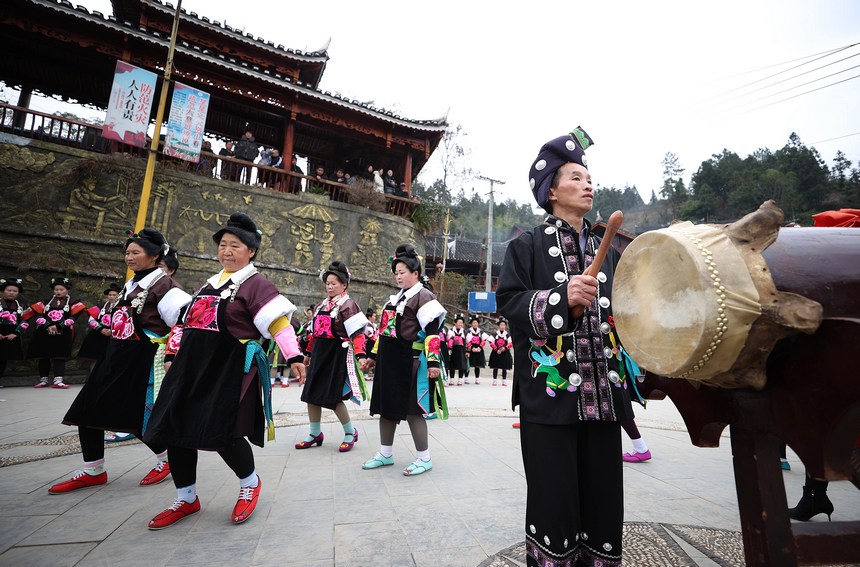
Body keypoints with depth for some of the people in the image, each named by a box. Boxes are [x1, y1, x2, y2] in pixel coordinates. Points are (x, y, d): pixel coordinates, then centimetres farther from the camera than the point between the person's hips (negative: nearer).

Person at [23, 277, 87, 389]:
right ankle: (43, 380, 17)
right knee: (44, 356, 7)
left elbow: (73, 317, -5)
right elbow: (39, 315, 2)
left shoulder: (73, 302, 6)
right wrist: (47, 326, -14)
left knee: (60, 356, -6)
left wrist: (59, 327, -16)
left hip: (63, 334, -3)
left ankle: (58, 380, -8)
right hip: (44, 333, 3)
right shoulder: (46, 301, 14)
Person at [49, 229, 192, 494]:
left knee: (137, 413, -2)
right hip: (117, 356, 9)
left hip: (143, 359, -9)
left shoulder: (163, 284, -14)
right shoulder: (131, 284, 14)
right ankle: (93, 471, 24)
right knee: (88, 409, 9)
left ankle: (167, 459, 21)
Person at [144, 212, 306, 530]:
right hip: (192, 365, 8)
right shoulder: (210, 284, 16)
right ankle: (186, 499, 29)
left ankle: (250, 484, 22)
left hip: (232, 368, -8)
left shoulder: (255, 284, -8)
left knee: (221, 433, -9)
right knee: (174, 430, 9)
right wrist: (177, 357, 25)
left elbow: (278, 322, -18)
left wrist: (293, 356, -27)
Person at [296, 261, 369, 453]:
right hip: (319, 354, 8)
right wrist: (310, 352, 22)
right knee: (311, 394, 9)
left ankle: (351, 432, 16)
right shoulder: (322, 305, 13)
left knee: (331, 397, -5)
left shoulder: (348, 305, -9)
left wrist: (360, 354, -27)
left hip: (337, 355, -8)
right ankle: (315, 433, 26)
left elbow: (357, 333, -17)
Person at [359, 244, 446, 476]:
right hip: (389, 361, 9)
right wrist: (373, 357, 19)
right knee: (386, 406, 14)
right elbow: (384, 329, 20)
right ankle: (385, 454, 29)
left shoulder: (423, 297, -8)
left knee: (411, 409, -1)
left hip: (410, 361, -8)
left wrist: (433, 362, -22)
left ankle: (424, 458, 14)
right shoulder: (396, 297, 18)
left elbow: (432, 332, -16)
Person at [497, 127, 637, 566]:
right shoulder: (527, 245, 2)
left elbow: (616, 310, 23)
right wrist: (561, 297, -19)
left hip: (601, 392, 5)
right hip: (550, 390, -5)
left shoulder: (605, 251, 19)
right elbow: (508, 302, -7)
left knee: (603, 494, 11)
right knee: (554, 495, 2)